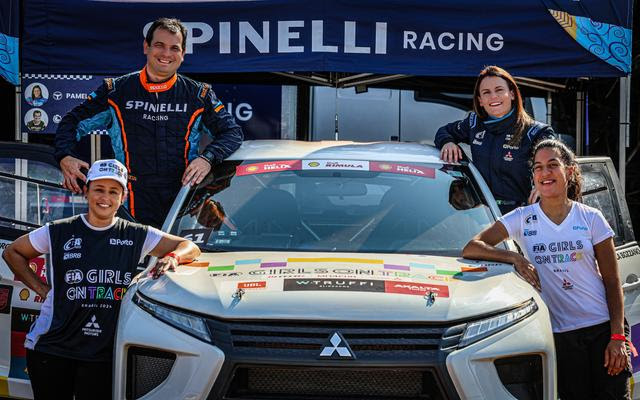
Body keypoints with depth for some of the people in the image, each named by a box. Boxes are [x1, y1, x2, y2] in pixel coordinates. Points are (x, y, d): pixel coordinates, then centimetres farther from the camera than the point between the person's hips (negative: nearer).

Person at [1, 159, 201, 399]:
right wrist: (40, 288, 6)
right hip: (50, 348, 0)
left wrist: (173, 257, -14)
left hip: (102, 353, 1)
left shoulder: (137, 236, 6)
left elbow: (190, 248, 8)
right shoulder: (59, 232, 3)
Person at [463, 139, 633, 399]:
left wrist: (618, 336, -6)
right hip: (560, 336, 0)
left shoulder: (591, 218, 3)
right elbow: (470, 249, -5)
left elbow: (612, 282, 3)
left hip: (603, 328, 0)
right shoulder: (522, 219, 3)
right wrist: (515, 258, -19)